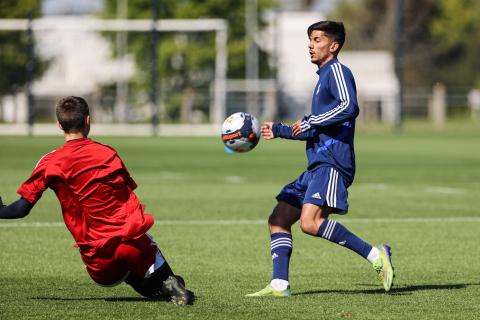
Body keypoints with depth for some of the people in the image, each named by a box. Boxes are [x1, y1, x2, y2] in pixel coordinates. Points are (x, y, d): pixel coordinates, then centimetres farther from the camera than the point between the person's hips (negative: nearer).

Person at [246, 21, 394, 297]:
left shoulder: (337, 70, -4)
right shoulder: (324, 77, 26)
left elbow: (349, 107, -23)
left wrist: (310, 122, -17)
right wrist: (279, 131, 33)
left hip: (333, 163, -10)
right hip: (318, 165, 10)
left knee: (310, 223, -26)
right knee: (278, 220, 8)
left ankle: (376, 255, -22)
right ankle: (279, 285, 5)